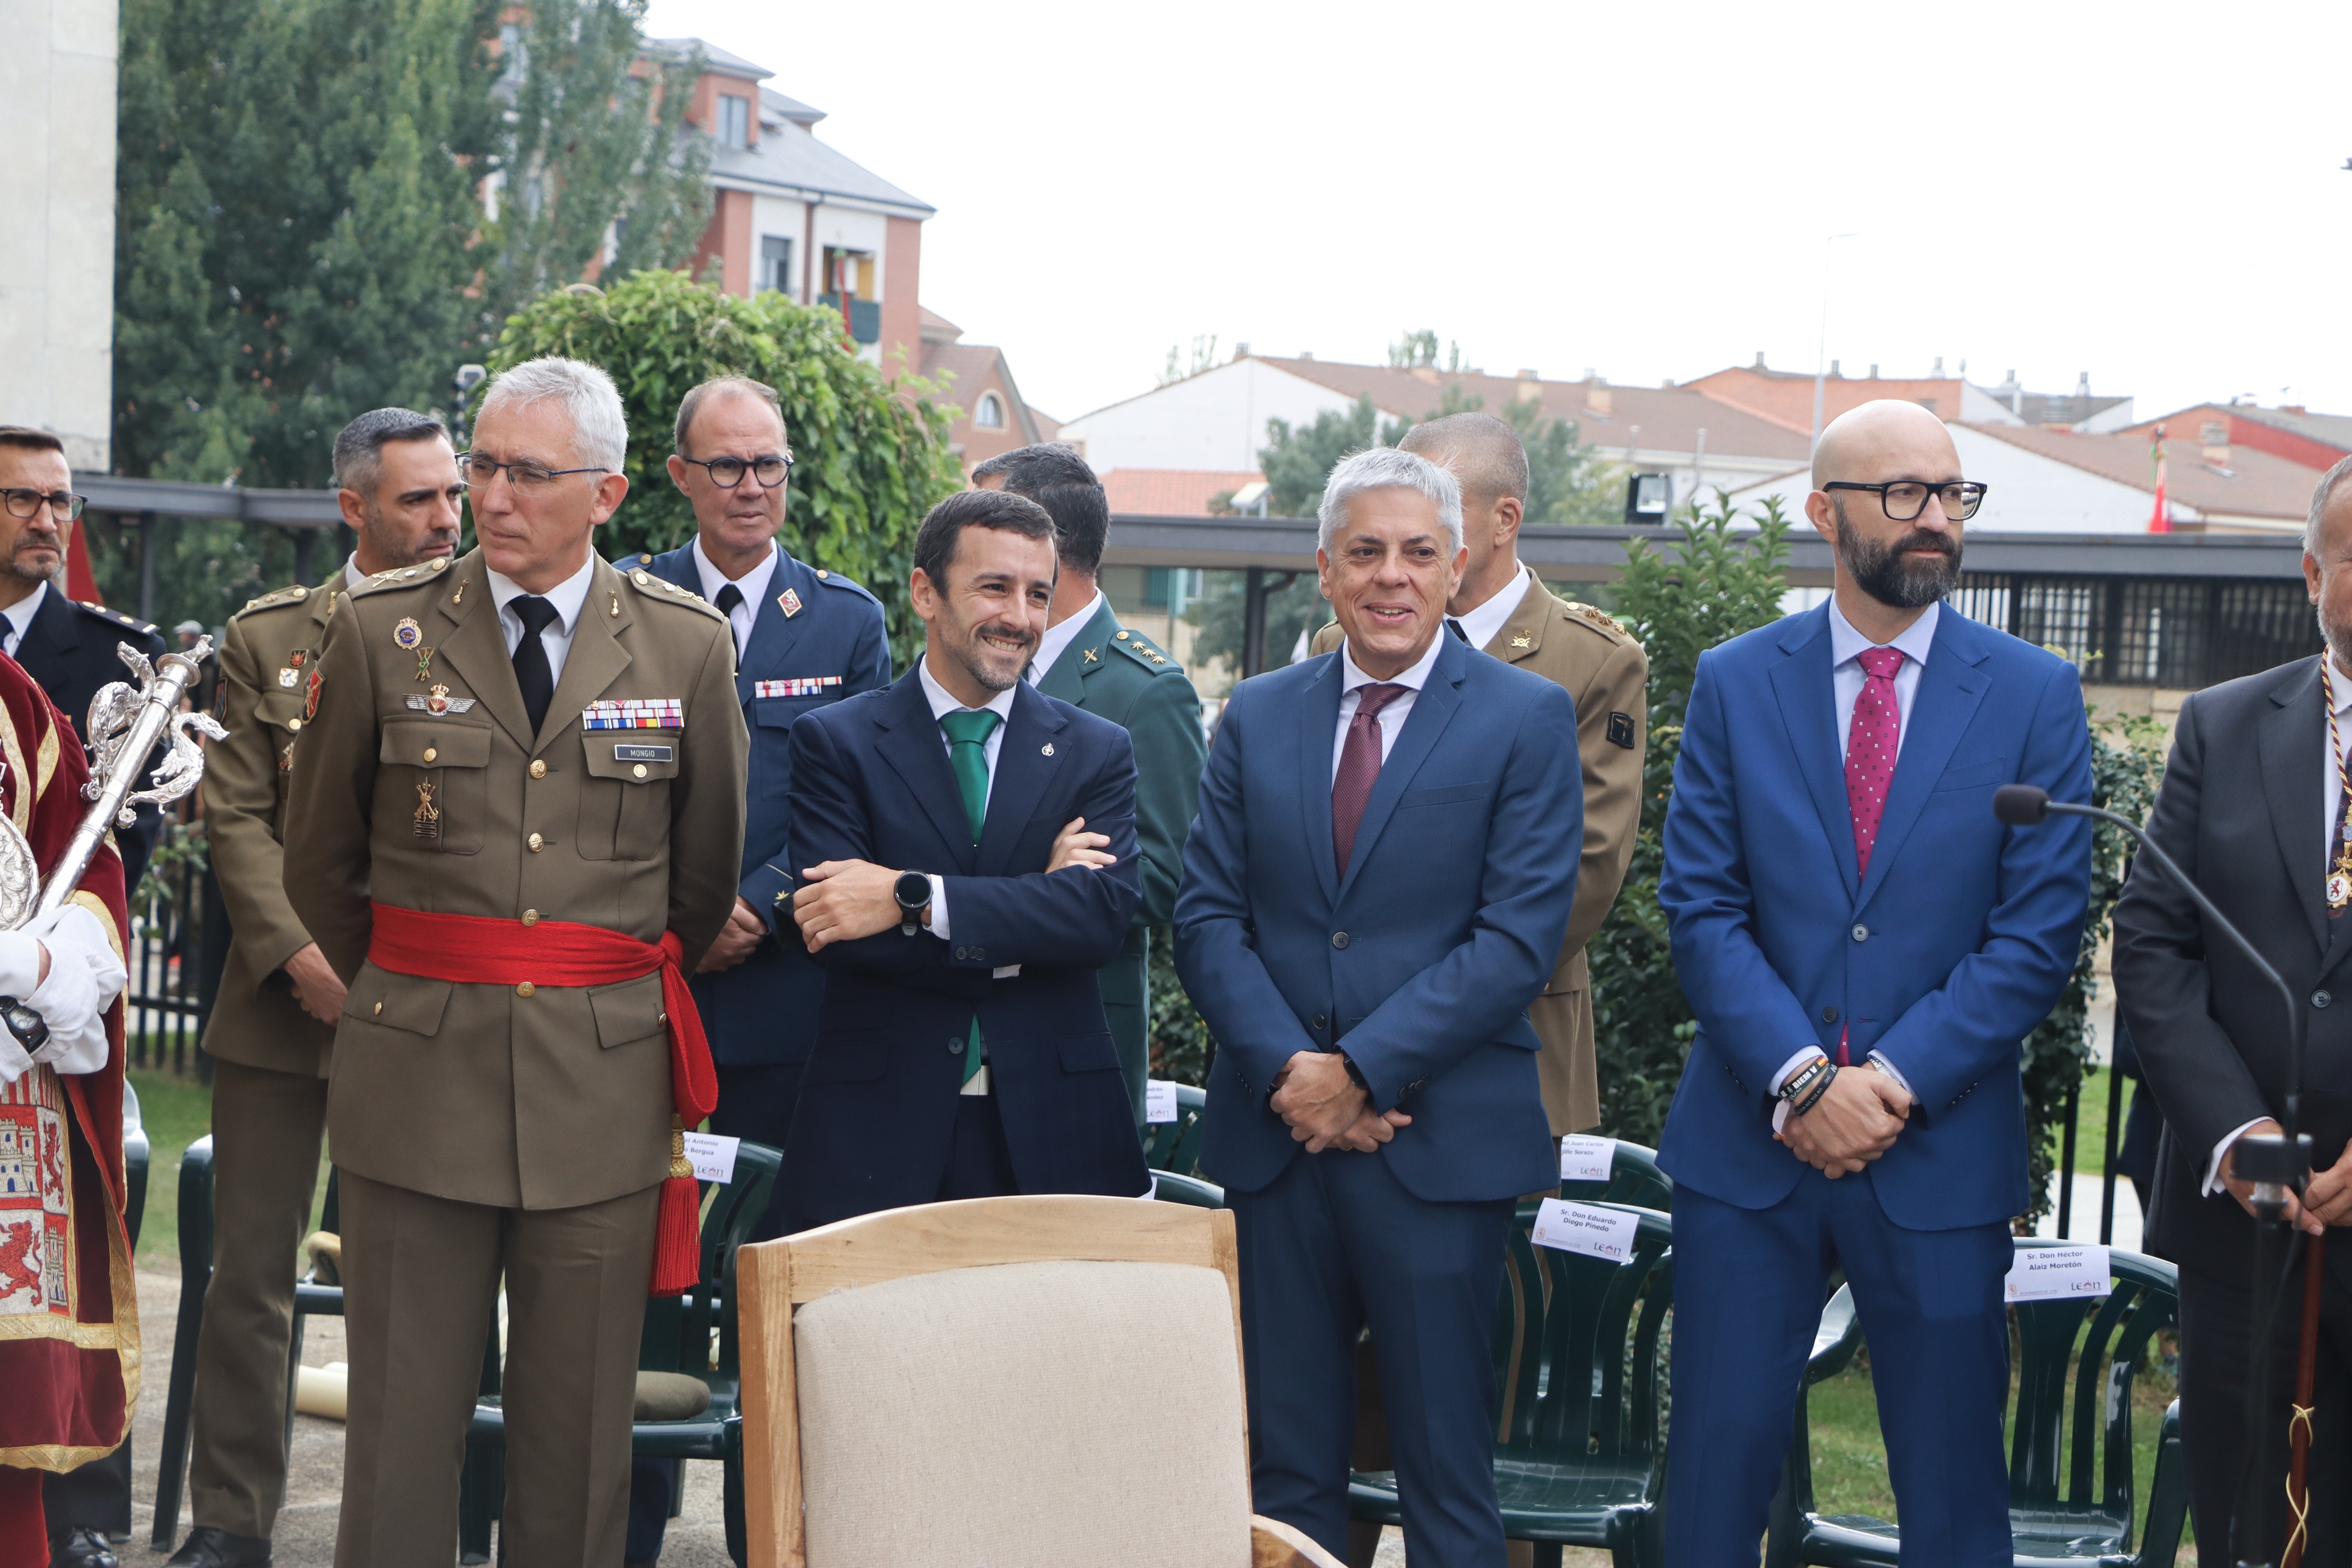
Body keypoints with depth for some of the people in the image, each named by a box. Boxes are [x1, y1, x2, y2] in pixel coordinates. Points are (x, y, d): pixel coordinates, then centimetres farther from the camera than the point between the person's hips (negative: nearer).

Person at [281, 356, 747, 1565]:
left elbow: (708, 869, 16)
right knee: (401, 1420, 1)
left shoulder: (687, 644, 3)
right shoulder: (381, 630, 1)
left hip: (605, 1088, 1)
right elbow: (318, 861, 13)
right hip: (417, 1078, 0)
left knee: (579, 1430, 5)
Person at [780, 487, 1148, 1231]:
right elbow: (837, 930, -9)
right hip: (878, 1138, -1)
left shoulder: (1096, 751, 9)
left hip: (1049, 1138, 1)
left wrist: (913, 899, -17)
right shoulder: (835, 742, 4)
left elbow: (1104, 915, -8)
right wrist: (1035, 907, -9)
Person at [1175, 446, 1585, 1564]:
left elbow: (1520, 937, -9)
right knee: (1287, 1464, 8)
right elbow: (1207, 918, 6)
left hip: (1439, 1144, -3)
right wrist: (1287, 1069, -10)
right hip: (1275, 1137, 4)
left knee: (1446, 1466, 3)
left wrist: (1362, 1070, -15)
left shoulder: (1528, 720, -1)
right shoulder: (1258, 716, 11)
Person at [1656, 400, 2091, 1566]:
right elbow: (1700, 909, -1)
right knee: (1716, 1467, 5)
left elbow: (2039, 933, -4)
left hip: (1942, 1152, -1)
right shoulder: (1735, 684, 4)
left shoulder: (2034, 696, 1)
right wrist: (1799, 1077, -14)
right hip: (1748, 1144, 1)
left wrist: (1897, 1080, -13)